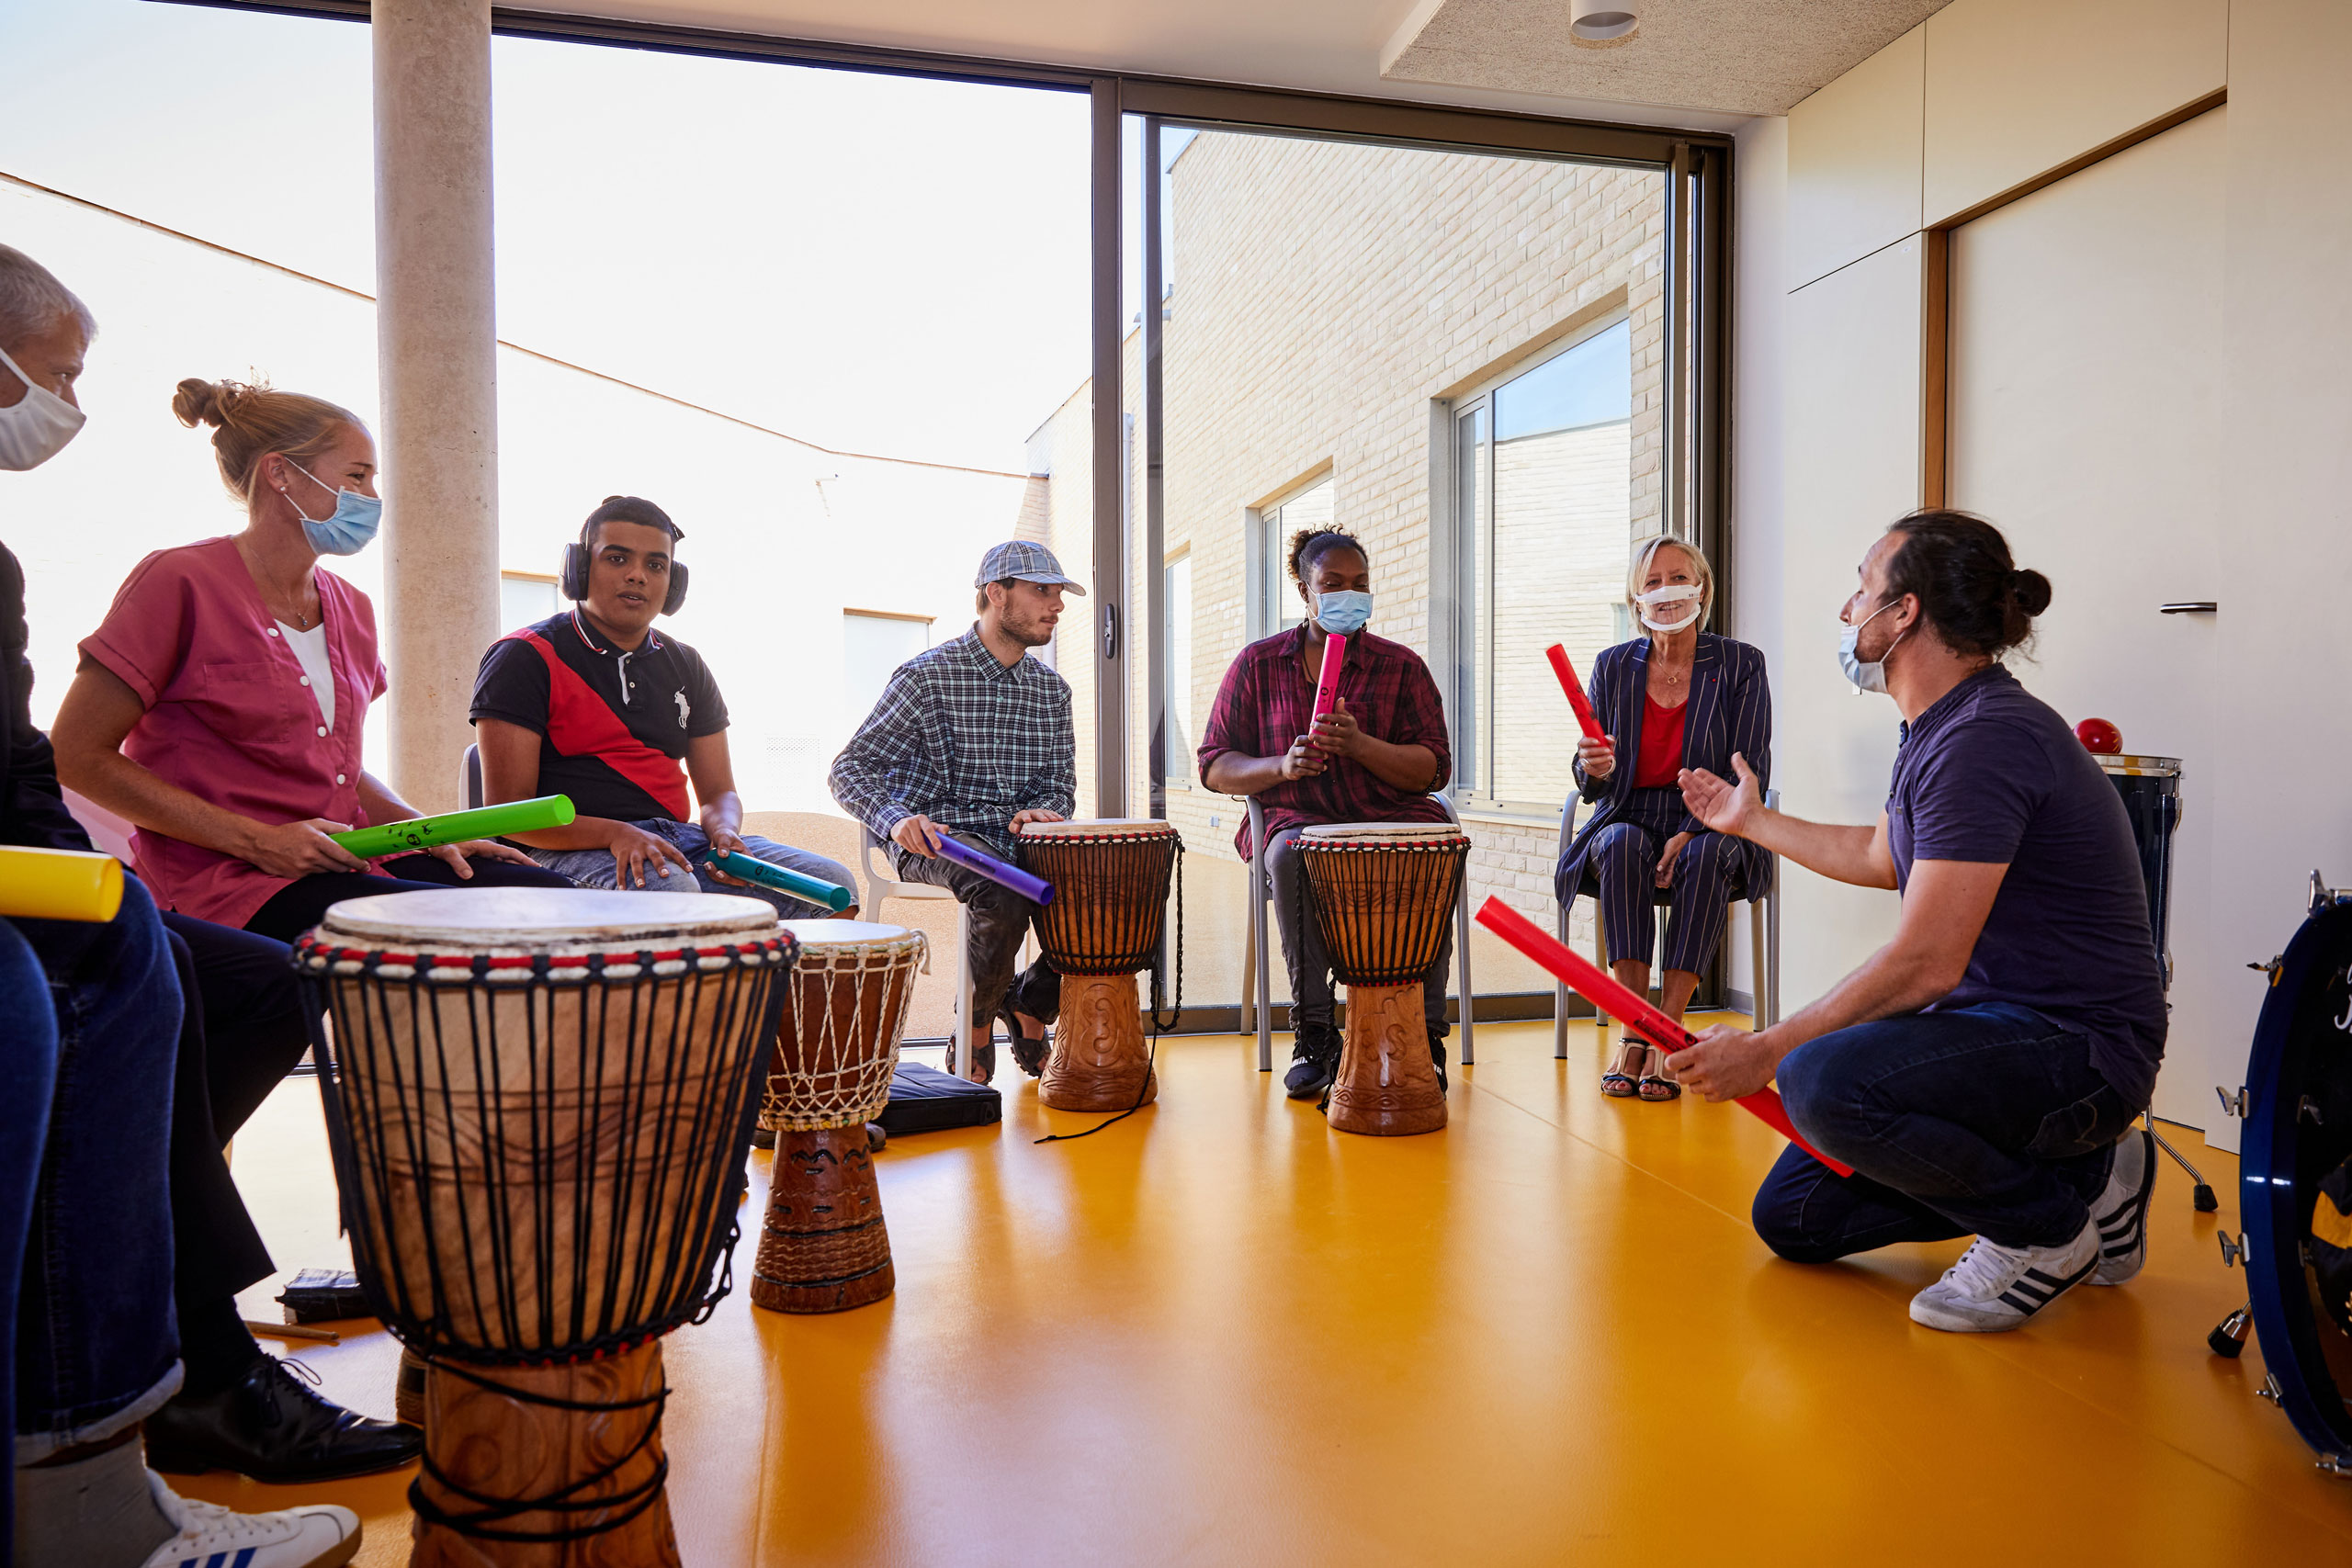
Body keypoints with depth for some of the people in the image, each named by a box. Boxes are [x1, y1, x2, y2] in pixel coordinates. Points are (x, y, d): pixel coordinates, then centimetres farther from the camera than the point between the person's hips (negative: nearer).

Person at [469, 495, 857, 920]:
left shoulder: (686, 667, 17)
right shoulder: (526, 658, -1)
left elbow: (718, 793, 18)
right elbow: (508, 810, -8)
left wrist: (725, 835, -8)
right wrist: (616, 834, -24)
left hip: (678, 839, 6)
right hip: (570, 849, -6)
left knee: (833, 887, -14)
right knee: (671, 892, -41)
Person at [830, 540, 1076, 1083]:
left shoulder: (1052, 690, 12)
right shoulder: (927, 675, -6)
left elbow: (1060, 781, 17)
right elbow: (850, 769, -8)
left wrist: (1042, 810, -8)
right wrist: (897, 819, -28)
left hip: (1021, 834, 6)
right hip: (937, 835, -5)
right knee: (1006, 896, -36)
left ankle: (1032, 1003, 7)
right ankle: (976, 1026, -6)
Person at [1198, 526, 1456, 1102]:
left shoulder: (1400, 665, 10)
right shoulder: (1259, 663, 11)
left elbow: (1434, 768, 2)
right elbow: (1215, 767, 8)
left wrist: (1358, 744, -16)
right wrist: (1282, 766, -13)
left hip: (1389, 818, 0)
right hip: (1298, 818, 0)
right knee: (1293, 855, -36)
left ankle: (1425, 1033, -19)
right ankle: (1314, 1033, -25)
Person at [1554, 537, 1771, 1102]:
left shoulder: (1740, 664, 1)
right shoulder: (1613, 665, 7)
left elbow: (1750, 774, -4)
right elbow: (1593, 788, 6)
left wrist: (1692, 832, -21)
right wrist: (1593, 768, -21)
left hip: (1711, 828, -1)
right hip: (1631, 819, 1)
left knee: (1707, 856, -36)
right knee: (1621, 845, -34)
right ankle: (1634, 1030, -32)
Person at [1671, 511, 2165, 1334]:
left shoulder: (1985, 738, -22)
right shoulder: (1942, 728, 11)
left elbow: (1925, 963, -26)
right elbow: (1880, 856, 29)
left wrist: (1766, 1049, -20)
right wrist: (1753, 821, 39)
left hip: (2075, 1046, -10)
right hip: (1991, 1026, 10)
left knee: (1823, 1079, -37)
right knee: (1791, 1218, 6)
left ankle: (2052, 1220, -8)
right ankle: (2076, 1169, 15)